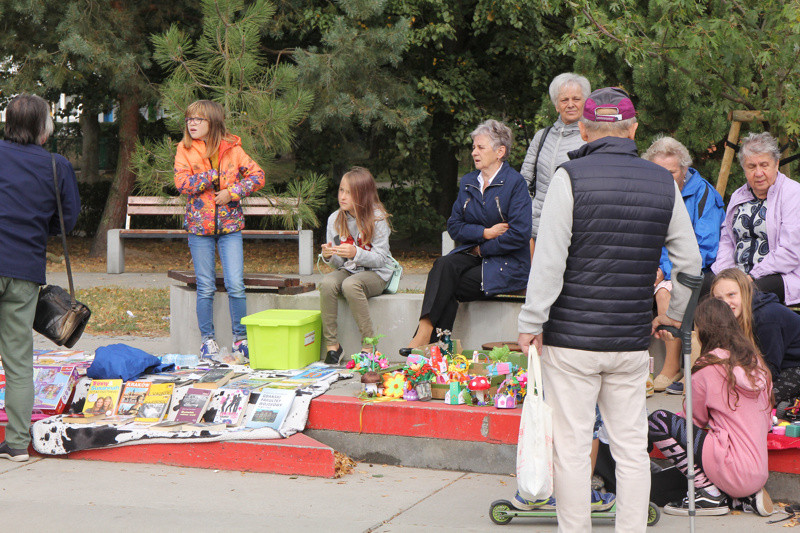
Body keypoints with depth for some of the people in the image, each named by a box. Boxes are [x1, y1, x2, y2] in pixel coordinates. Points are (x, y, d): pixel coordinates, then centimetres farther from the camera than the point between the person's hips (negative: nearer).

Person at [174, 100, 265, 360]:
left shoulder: (232, 149, 4)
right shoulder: (185, 150, 3)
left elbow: (257, 175, 1)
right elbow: (182, 182, -11)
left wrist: (232, 192, -11)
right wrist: (215, 175, -13)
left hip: (229, 224, 0)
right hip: (200, 224, 0)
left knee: (235, 285, -6)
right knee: (205, 288, 4)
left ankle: (241, 339, 6)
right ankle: (208, 340, 14)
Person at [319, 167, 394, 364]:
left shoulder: (377, 219, -9)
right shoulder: (335, 219, 4)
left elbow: (380, 259, -13)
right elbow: (337, 264, 6)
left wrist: (356, 253, -30)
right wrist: (329, 256, -18)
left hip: (375, 274, -4)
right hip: (347, 271, 4)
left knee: (350, 285, -36)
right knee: (327, 283, -29)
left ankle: (369, 346, -26)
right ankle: (332, 344, -21)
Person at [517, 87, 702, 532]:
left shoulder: (571, 177, -7)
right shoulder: (664, 182, 5)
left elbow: (549, 258, -12)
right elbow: (690, 261, 10)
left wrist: (532, 323, -5)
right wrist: (675, 314, 24)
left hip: (572, 337, -3)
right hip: (632, 342, 4)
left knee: (572, 447, 3)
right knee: (632, 446, 11)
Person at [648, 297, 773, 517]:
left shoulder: (708, 368, -9)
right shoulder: (756, 361, 10)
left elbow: (697, 419, 4)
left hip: (734, 472, -8)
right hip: (760, 471, 8)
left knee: (658, 422, -6)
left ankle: (709, 494, -4)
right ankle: (747, 496, 11)